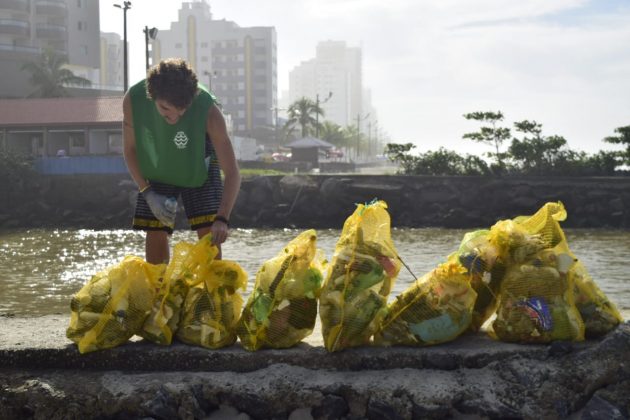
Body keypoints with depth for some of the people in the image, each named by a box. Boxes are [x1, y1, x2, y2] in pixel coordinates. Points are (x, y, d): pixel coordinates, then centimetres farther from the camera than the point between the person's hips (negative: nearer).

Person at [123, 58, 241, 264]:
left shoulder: (208, 110, -36)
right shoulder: (133, 100, -28)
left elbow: (232, 172, -35)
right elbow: (130, 149, -10)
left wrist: (222, 218, -47)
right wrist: (147, 193, -20)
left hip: (200, 169, -2)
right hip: (158, 169, 2)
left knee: (209, 233, -13)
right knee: (156, 234, -2)